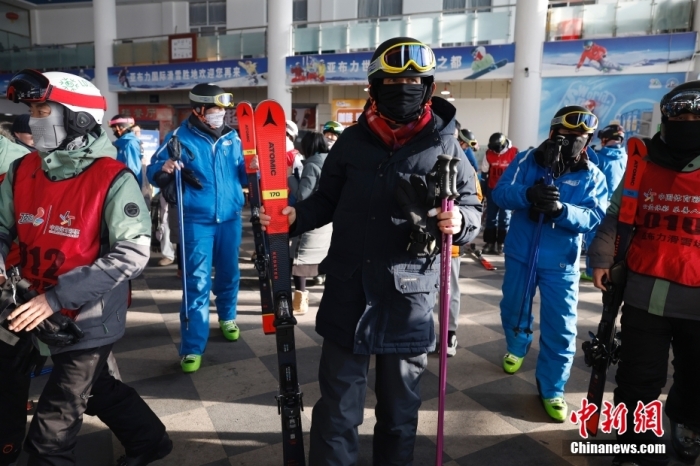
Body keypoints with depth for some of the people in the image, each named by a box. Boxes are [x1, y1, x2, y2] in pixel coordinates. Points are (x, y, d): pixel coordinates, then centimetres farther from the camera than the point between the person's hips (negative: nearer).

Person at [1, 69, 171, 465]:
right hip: (47, 316, 7)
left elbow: (132, 254, -25)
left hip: (89, 321, -7)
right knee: (98, 390, 27)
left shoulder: (112, 180, -21)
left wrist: (57, 297, -29)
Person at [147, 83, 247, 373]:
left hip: (230, 218, 4)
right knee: (196, 282, -5)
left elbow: (243, 176, 11)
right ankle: (192, 348, 4)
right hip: (197, 221, -4)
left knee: (229, 274, 17)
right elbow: (153, 171, -3)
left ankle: (227, 318, 42)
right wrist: (164, 169, -25)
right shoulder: (180, 137, -5)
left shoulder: (232, 138, 5)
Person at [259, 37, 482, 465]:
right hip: (348, 291, 1)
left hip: (409, 296, 0)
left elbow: (474, 208, 2)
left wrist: (459, 223, -20)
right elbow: (327, 201, 11)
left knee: (400, 402, 20)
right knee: (338, 403, 14)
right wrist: (295, 216, -8)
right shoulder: (352, 141, 3)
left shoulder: (445, 144, -1)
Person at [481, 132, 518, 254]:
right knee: (491, 217, 6)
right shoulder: (489, 153, -4)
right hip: (492, 189, 3)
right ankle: (490, 243, 13)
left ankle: (501, 244, 9)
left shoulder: (514, 153, -12)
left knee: (504, 218, 1)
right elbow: (484, 172, 7)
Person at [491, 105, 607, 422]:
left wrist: (562, 209, -33)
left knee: (560, 328, 2)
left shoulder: (591, 175, -3)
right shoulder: (527, 160, -4)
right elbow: (500, 193, -15)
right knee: (513, 311, 19)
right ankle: (517, 348, 51)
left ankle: (551, 389, 20)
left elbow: (595, 217, -14)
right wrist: (527, 194, -36)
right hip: (520, 254, 1)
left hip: (561, 262, 0)